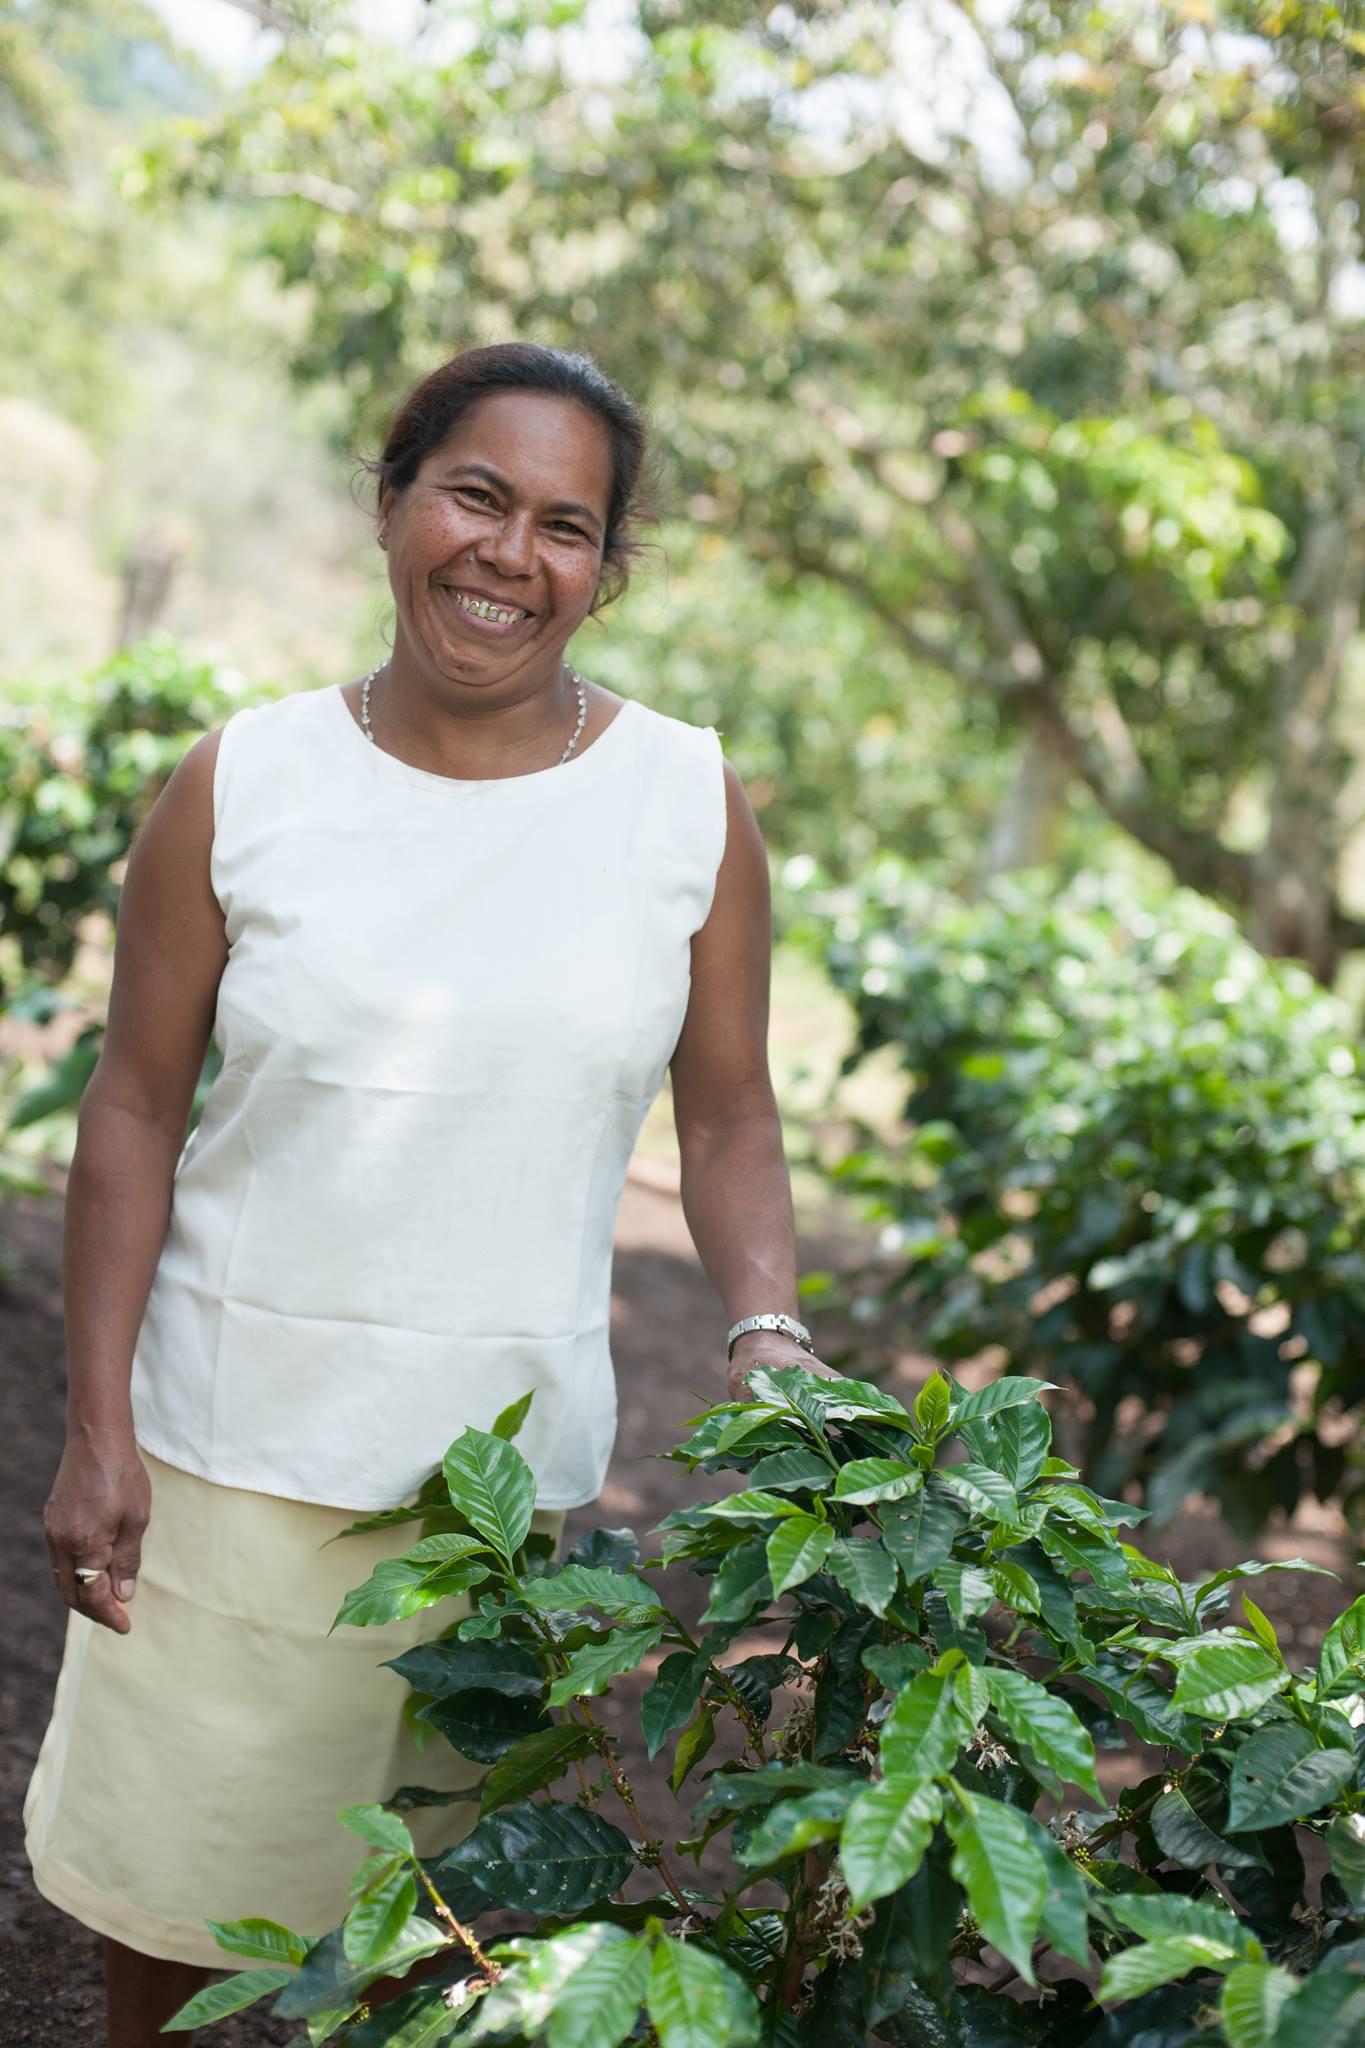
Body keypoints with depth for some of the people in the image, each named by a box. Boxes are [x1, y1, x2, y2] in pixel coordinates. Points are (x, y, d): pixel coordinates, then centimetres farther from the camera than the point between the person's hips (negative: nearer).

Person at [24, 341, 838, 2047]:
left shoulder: (692, 805, -2)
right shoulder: (238, 787, -4)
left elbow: (726, 1121, 3)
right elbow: (134, 1109, -1)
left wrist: (768, 1336, -13)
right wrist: (96, 1426, -5)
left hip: (516, 1462, 1)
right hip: (234, 1446, 0)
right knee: (167, 1875, 14)